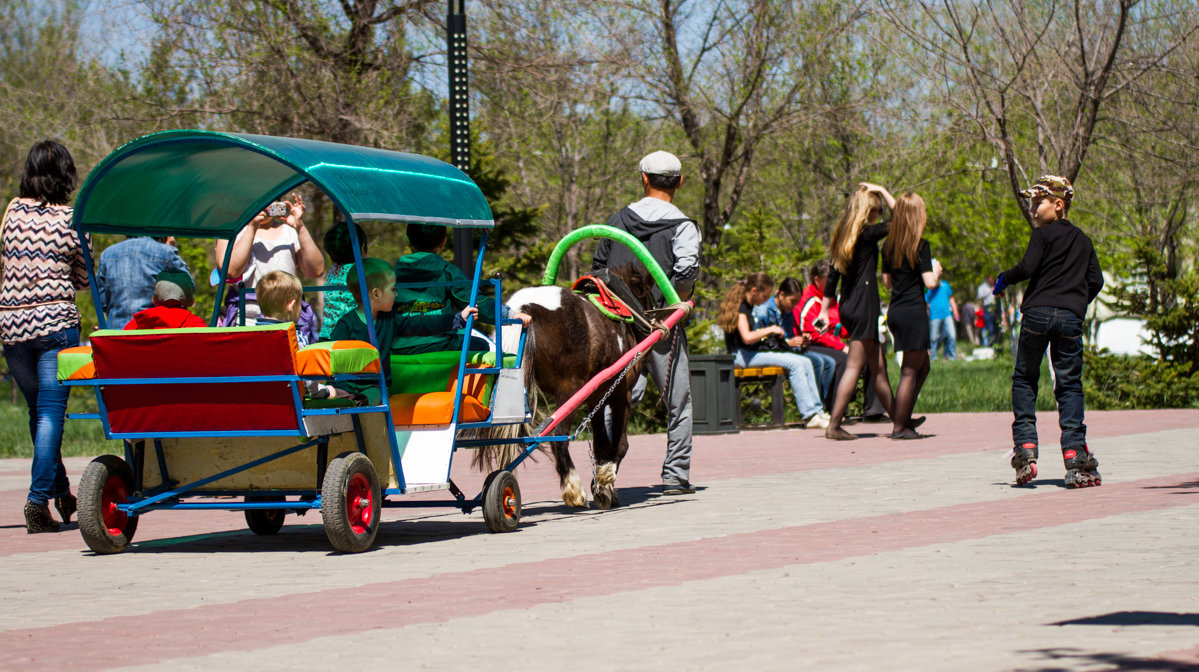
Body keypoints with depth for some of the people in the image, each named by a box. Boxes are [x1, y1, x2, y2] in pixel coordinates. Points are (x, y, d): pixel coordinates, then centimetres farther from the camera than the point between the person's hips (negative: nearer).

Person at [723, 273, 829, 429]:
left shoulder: (747, 306, 19)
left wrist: (765, 333, 11)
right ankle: (809, 416, -23)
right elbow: (747, 337, -25)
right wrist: (769, 330, -13)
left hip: (753, 353, 10)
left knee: (805, 362, 0)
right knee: (794, 364, -23)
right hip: (741, 356, -10)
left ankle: (817, 411, -4)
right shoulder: (740, 307, -13)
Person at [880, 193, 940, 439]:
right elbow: (930, 282, -13)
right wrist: (937, 272, 6)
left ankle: (902, 418, 14)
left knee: (922, 366, 18)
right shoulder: (920, 246, -11)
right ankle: (899, 427, -2)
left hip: (895, 311, 7)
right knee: (910, 371, -2)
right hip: (913, 311, -7)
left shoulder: (888, 245, 9)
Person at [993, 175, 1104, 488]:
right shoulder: (1083, 240, 17)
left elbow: (1027, 268, -11)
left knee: (1024, 380, 9)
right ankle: (1074, 452, -10)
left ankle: (1025, 447, -3)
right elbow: (1096, 280, 13)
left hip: (1038, 312, -3)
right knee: (1069, 384, 4)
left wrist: (1005, 278, 6)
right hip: (1071, 316, 3)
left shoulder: (1044, 234, 1)